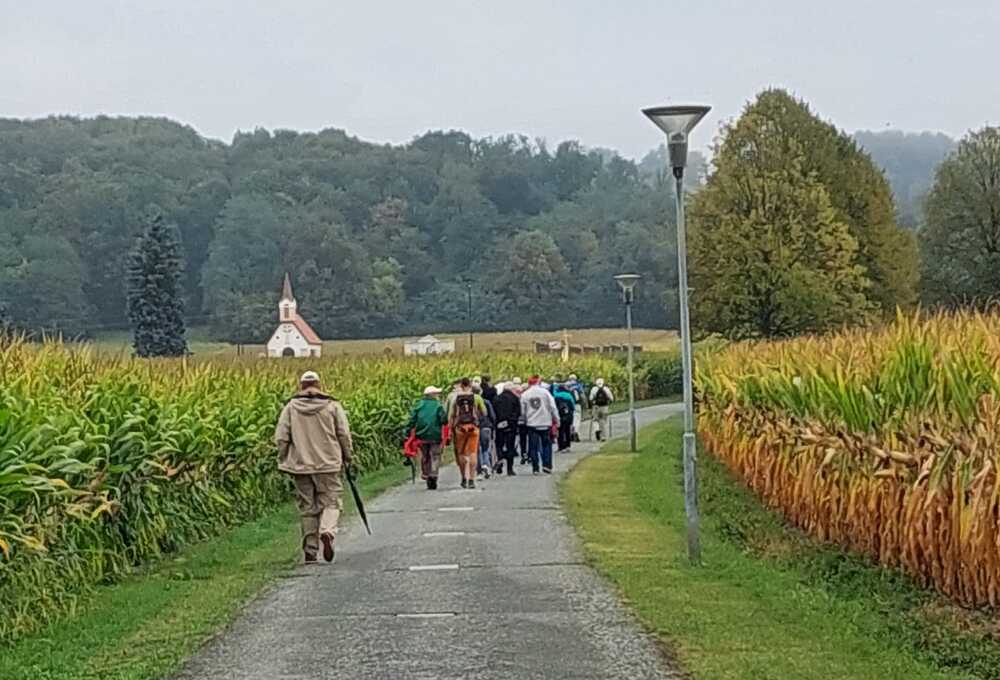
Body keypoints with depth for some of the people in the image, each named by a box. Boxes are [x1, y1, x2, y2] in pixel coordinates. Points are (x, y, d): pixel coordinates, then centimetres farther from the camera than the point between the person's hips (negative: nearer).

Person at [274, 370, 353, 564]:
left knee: (307, 508, 8)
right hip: (328, 464, -1)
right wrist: (348, 458, 12)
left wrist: (284, 461, 11)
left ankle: (310, 551, 9)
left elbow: (281, 437, 0)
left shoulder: (290, 407, 2)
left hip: (301, 465, 2)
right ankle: (327, 532, -23)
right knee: (330, 501, 7)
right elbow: (344, 435, -1)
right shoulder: (332, 405, -1)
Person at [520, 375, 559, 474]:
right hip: (545, 423, -1)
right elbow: (553, 407, -5)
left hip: (531, 424, 1)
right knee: (546, 445, 10)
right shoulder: (545, 392, -3)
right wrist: (556, 421, 1)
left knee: (533, 447, 6)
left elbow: (522, 411, 6)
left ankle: (535, 468, 4)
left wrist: (525, 422, 18)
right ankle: (546, 465, 0)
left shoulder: (524, 395, 2)